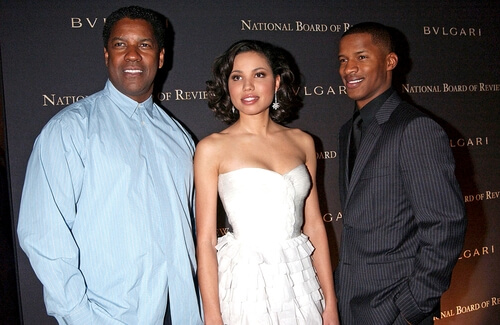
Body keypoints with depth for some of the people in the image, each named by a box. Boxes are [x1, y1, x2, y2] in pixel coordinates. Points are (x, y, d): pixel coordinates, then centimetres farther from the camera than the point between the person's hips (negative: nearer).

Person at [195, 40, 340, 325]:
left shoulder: (302, 142, 5)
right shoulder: (212, 148, -6)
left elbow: (314, 224, 6)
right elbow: (205, 240, -7)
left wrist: (330, 302, 5)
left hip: (300, 282, 4)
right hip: (244, 285, -3)